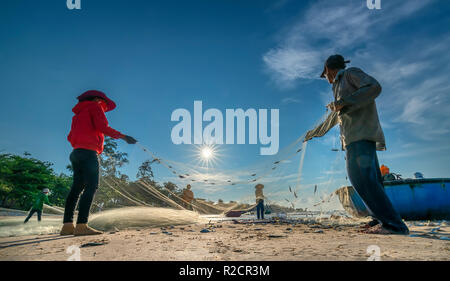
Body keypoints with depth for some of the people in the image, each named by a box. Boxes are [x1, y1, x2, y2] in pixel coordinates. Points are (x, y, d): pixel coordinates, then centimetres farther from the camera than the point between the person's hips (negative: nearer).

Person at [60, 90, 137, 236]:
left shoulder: (78, 114, 29)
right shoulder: (94, 106, 6)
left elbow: (70, 137, 25)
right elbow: (102, 127, -10)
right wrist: (122, 136, -7)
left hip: (76, 152, 9)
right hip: (88, 152, -9)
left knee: (76, 187, 6)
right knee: (91, 186, -15)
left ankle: (67, 225, 2)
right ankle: (81, 225, -23)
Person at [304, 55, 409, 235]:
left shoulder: (351, 73, 8)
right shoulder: (340, 87, 34)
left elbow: (374, 87, -11)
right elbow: (332, 119, 43)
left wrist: (343, 103, -13)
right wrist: (313, 133, 53)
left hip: (362, 134, -9)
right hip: (353, 139, 9)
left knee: (361, 177, -20)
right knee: (370, 181, 1)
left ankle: (394, 224, -21)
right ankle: (386, 222, -1)